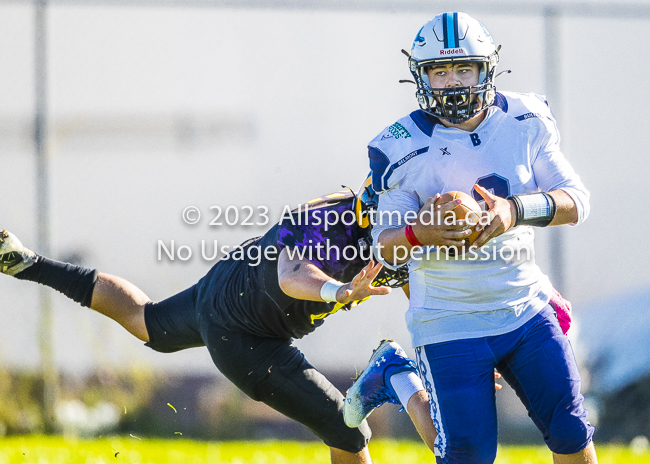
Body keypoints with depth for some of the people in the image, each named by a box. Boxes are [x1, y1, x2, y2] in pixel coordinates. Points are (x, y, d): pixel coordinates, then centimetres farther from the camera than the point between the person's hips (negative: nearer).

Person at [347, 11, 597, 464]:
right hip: (451, 324, -3)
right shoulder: (403, 149, -10)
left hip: (525, 306, 3)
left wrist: (516, 211, -25)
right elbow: (386, 246, -6)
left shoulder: (525, 123, -3)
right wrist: (418, 233, -30)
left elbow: (576, 201, -5)